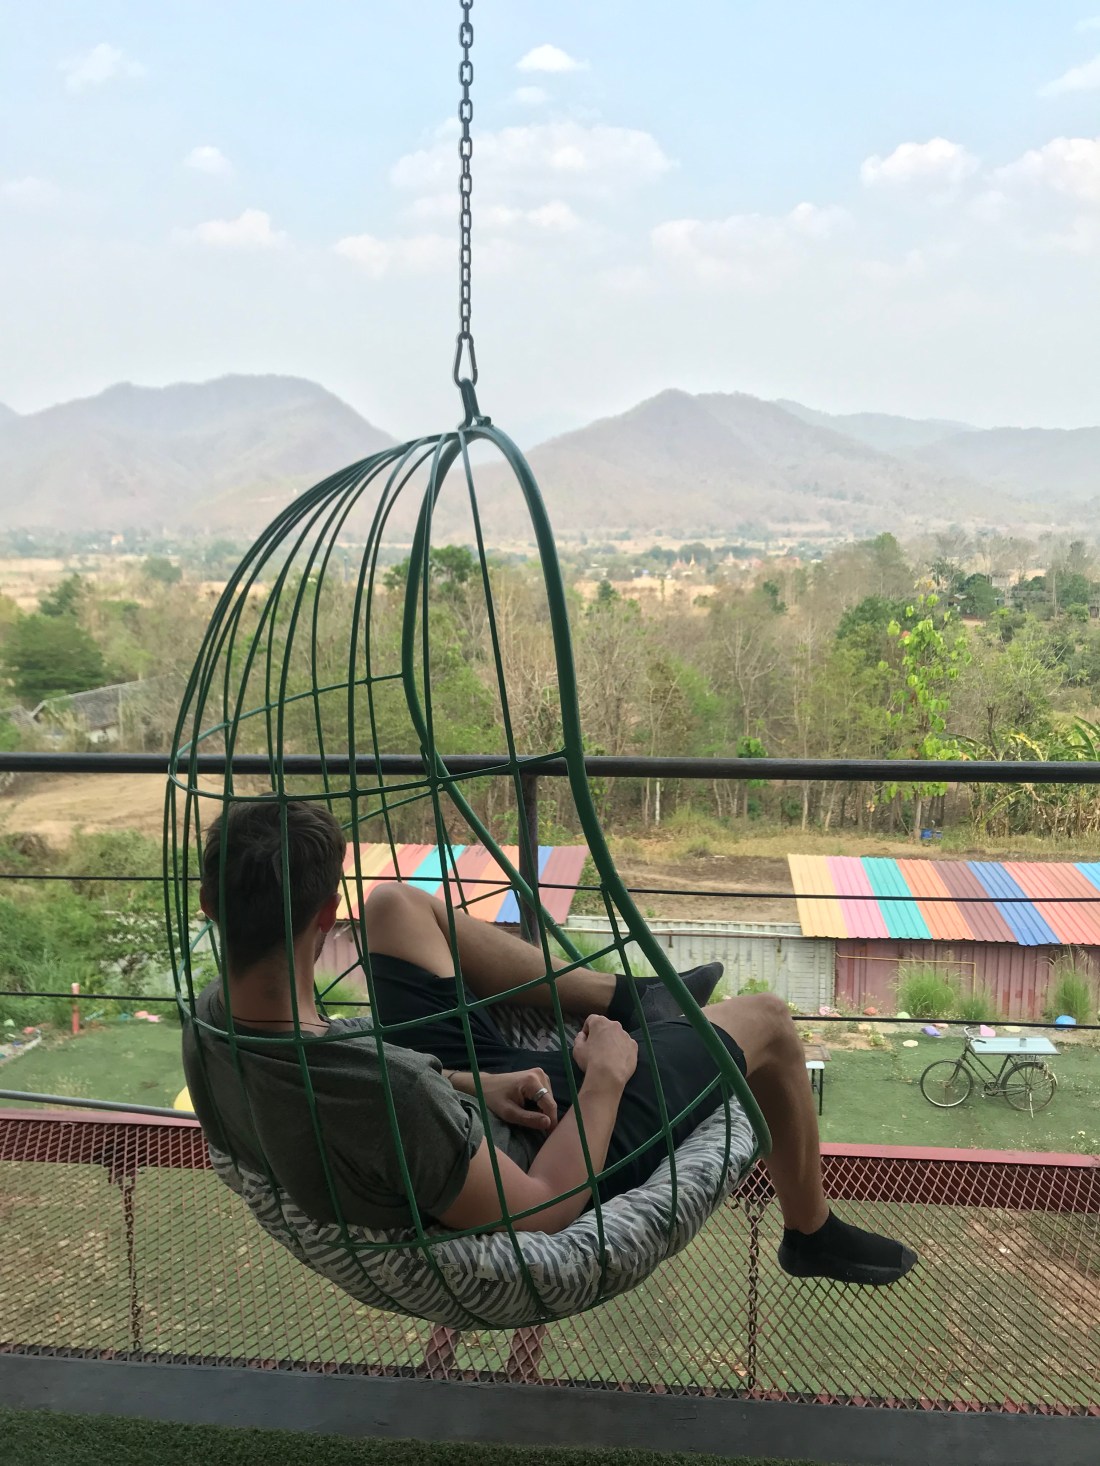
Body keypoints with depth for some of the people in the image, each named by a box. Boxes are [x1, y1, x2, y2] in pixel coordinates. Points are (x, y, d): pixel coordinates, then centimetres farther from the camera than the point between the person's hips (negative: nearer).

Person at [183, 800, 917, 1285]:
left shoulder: (210, 1021, -21)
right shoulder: (384, 1094, -44)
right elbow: (537, 1212, -30)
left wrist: (461, 1084, -6)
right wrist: (606, 1079, -17)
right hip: (547, 1159, -6)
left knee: (396, 904, 16)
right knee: (765, 1020, 7)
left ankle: (624, 996, 29)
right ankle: (814, 1233, 38)